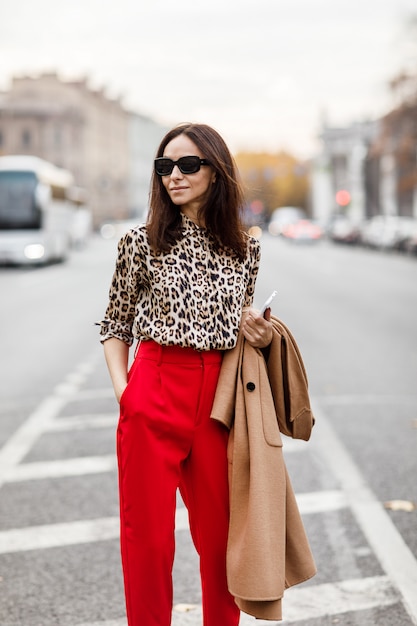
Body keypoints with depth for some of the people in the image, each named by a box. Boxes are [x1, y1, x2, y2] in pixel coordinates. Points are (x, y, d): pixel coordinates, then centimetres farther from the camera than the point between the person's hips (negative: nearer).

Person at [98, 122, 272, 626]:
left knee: (220, 535, 8)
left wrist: (259, 334, 1)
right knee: (148, 535, 4)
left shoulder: (245, 249, 8)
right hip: (153, 394, -2)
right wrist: (122, 387, -4)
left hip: (220, 399, 2)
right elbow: (114, 325, 9)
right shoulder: (142, 242, 2)